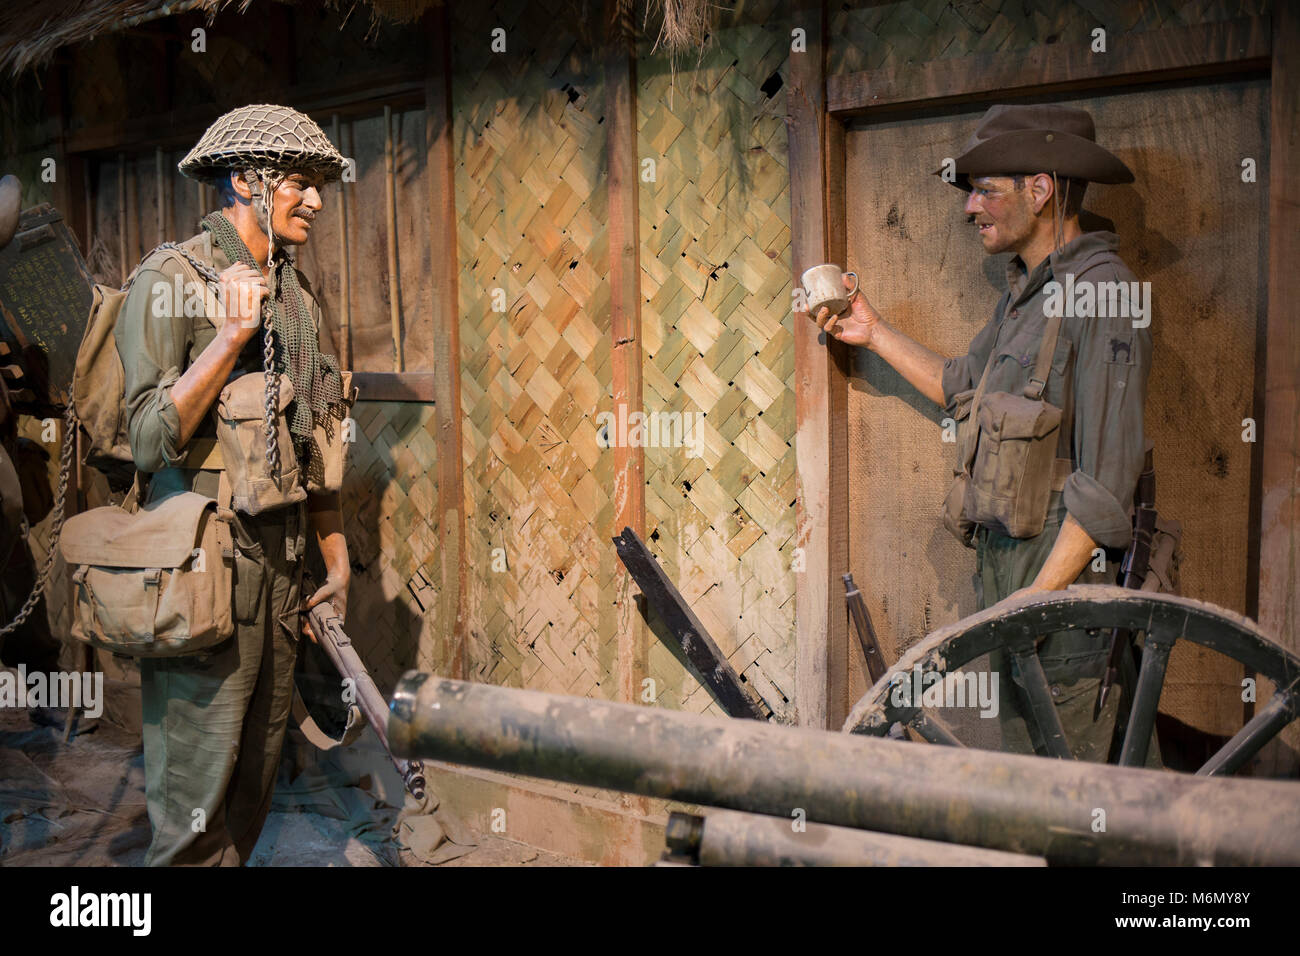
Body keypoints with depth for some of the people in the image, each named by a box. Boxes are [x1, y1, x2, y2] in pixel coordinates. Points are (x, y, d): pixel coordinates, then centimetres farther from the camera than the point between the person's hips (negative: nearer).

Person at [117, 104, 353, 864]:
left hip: (282, 563, 7)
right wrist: (231, 335, -21)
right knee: (198, 800, 0)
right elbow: (151, 441, -16)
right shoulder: (172, 280, -8)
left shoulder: (297, 293, 12)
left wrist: (338, 560, 17)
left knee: (257, 782, 15)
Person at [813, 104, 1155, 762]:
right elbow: (964, 388, 27)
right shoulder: (1025, 293, 13)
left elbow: (1108, 479, -21)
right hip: (1006, 562, 9)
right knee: (1022, 757, 18)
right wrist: (874, 333, 22)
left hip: (1069, 575, -9)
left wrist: (1039, 592, -22)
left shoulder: (1100, 294, -16)